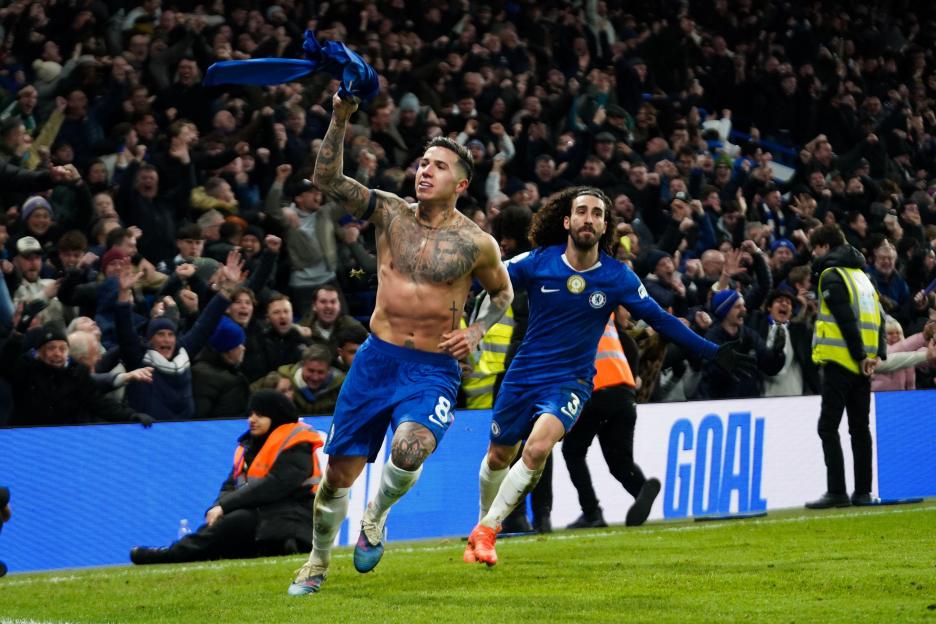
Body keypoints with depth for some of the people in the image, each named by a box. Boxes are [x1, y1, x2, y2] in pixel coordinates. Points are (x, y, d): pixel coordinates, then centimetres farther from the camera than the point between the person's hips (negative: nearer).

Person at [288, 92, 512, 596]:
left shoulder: (475, 244, -2)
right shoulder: (390, 213, 0)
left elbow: (503, 293, 16)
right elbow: (327, 179, -11)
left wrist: (476, 333, -2)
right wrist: (340, 119, -23)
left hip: (434, 369, -2)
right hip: (377, 358, 2)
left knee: (408, 451, -30)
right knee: (339, 473, 4)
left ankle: (376, 516, 3)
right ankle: (317, 563, 28)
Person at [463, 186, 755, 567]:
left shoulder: (617, 277, -7)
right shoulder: (537, 262, -9)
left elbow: (660, 319, 0)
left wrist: (713, 353, -2)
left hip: (571, 381, -1)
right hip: (524, 375, 1)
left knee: (538, 448, -26)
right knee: (499, 456, 12)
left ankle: (487, 530, -12)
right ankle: (485, 520, 42)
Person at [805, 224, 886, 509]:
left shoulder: (832, 275, -6)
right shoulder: (861, 275, 19)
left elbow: (846, 318, -16)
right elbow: (879, 317, 13)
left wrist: (859, 355, -15)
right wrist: (878, 353, 5)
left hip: (840, 359, -8)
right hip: (862, 367, 8)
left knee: (828, 427, -5)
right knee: (860, 428, 10)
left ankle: (836, 491, -12)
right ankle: (863, 491, 7)